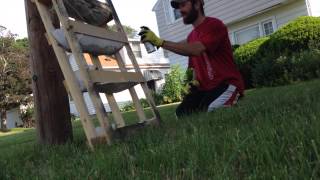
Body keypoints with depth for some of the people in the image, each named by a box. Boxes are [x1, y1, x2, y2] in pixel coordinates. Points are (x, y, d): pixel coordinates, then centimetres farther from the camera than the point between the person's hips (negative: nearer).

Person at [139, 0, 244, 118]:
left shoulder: (214, 25, -12)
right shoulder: (191, 37, 15)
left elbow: (195, 50, -29)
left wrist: (159, 41, -30)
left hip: (227, 83, -6)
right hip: (205, 87, 7)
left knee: (207, 110, -31)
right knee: (181, 113, -13)